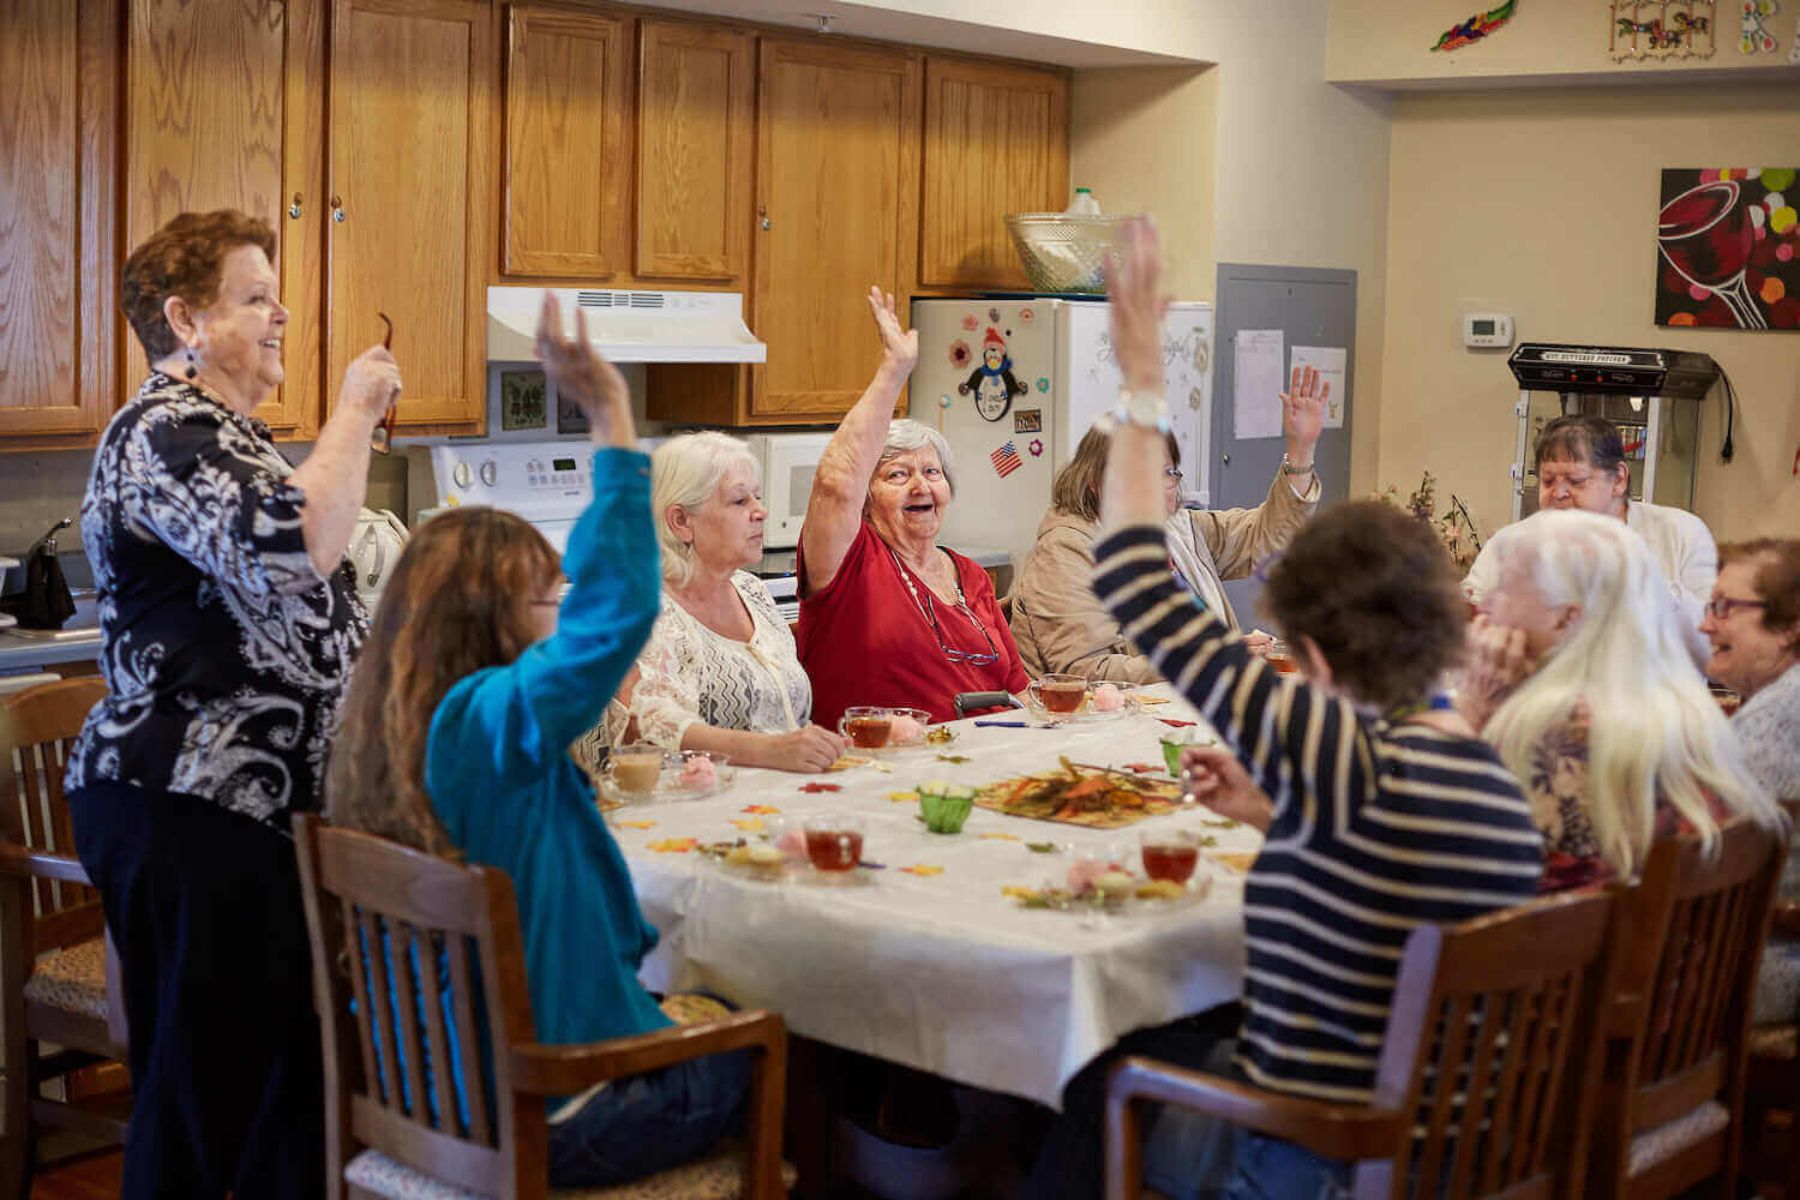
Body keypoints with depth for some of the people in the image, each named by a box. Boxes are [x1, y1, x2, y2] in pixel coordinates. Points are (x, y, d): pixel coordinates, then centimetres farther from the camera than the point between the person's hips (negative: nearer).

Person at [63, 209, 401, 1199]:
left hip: (249, 804, 10)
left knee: (287, 1063, 12)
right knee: (207, 1086, -4)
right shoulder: (162, 433, -13)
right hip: (189, 811, -10)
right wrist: (353, 414, -18)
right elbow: (292, 552, -29)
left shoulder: (219, 432, 20)